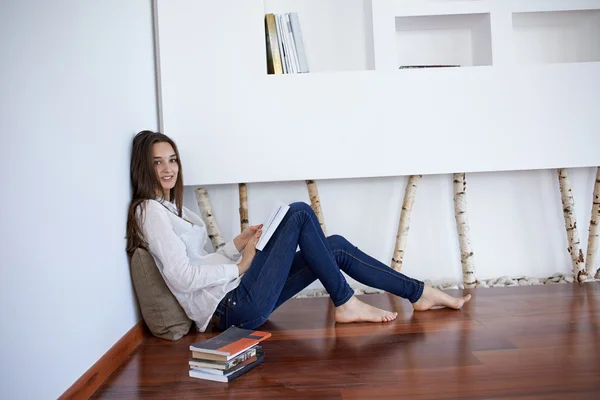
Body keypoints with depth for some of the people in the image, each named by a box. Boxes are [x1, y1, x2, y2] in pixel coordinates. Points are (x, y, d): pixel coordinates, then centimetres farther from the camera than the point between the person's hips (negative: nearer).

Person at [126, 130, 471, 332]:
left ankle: (420, 294, 14)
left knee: (336, 247, 4)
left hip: (238, 301, 9)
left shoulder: (170, 207, 19)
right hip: (231, 307, -9)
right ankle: (345, 303, -3)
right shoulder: (150, 210, -10)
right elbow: (182, 277, -19)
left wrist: (237, 244, 2)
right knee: (300, 213, -13)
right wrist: (239, 266, -10)